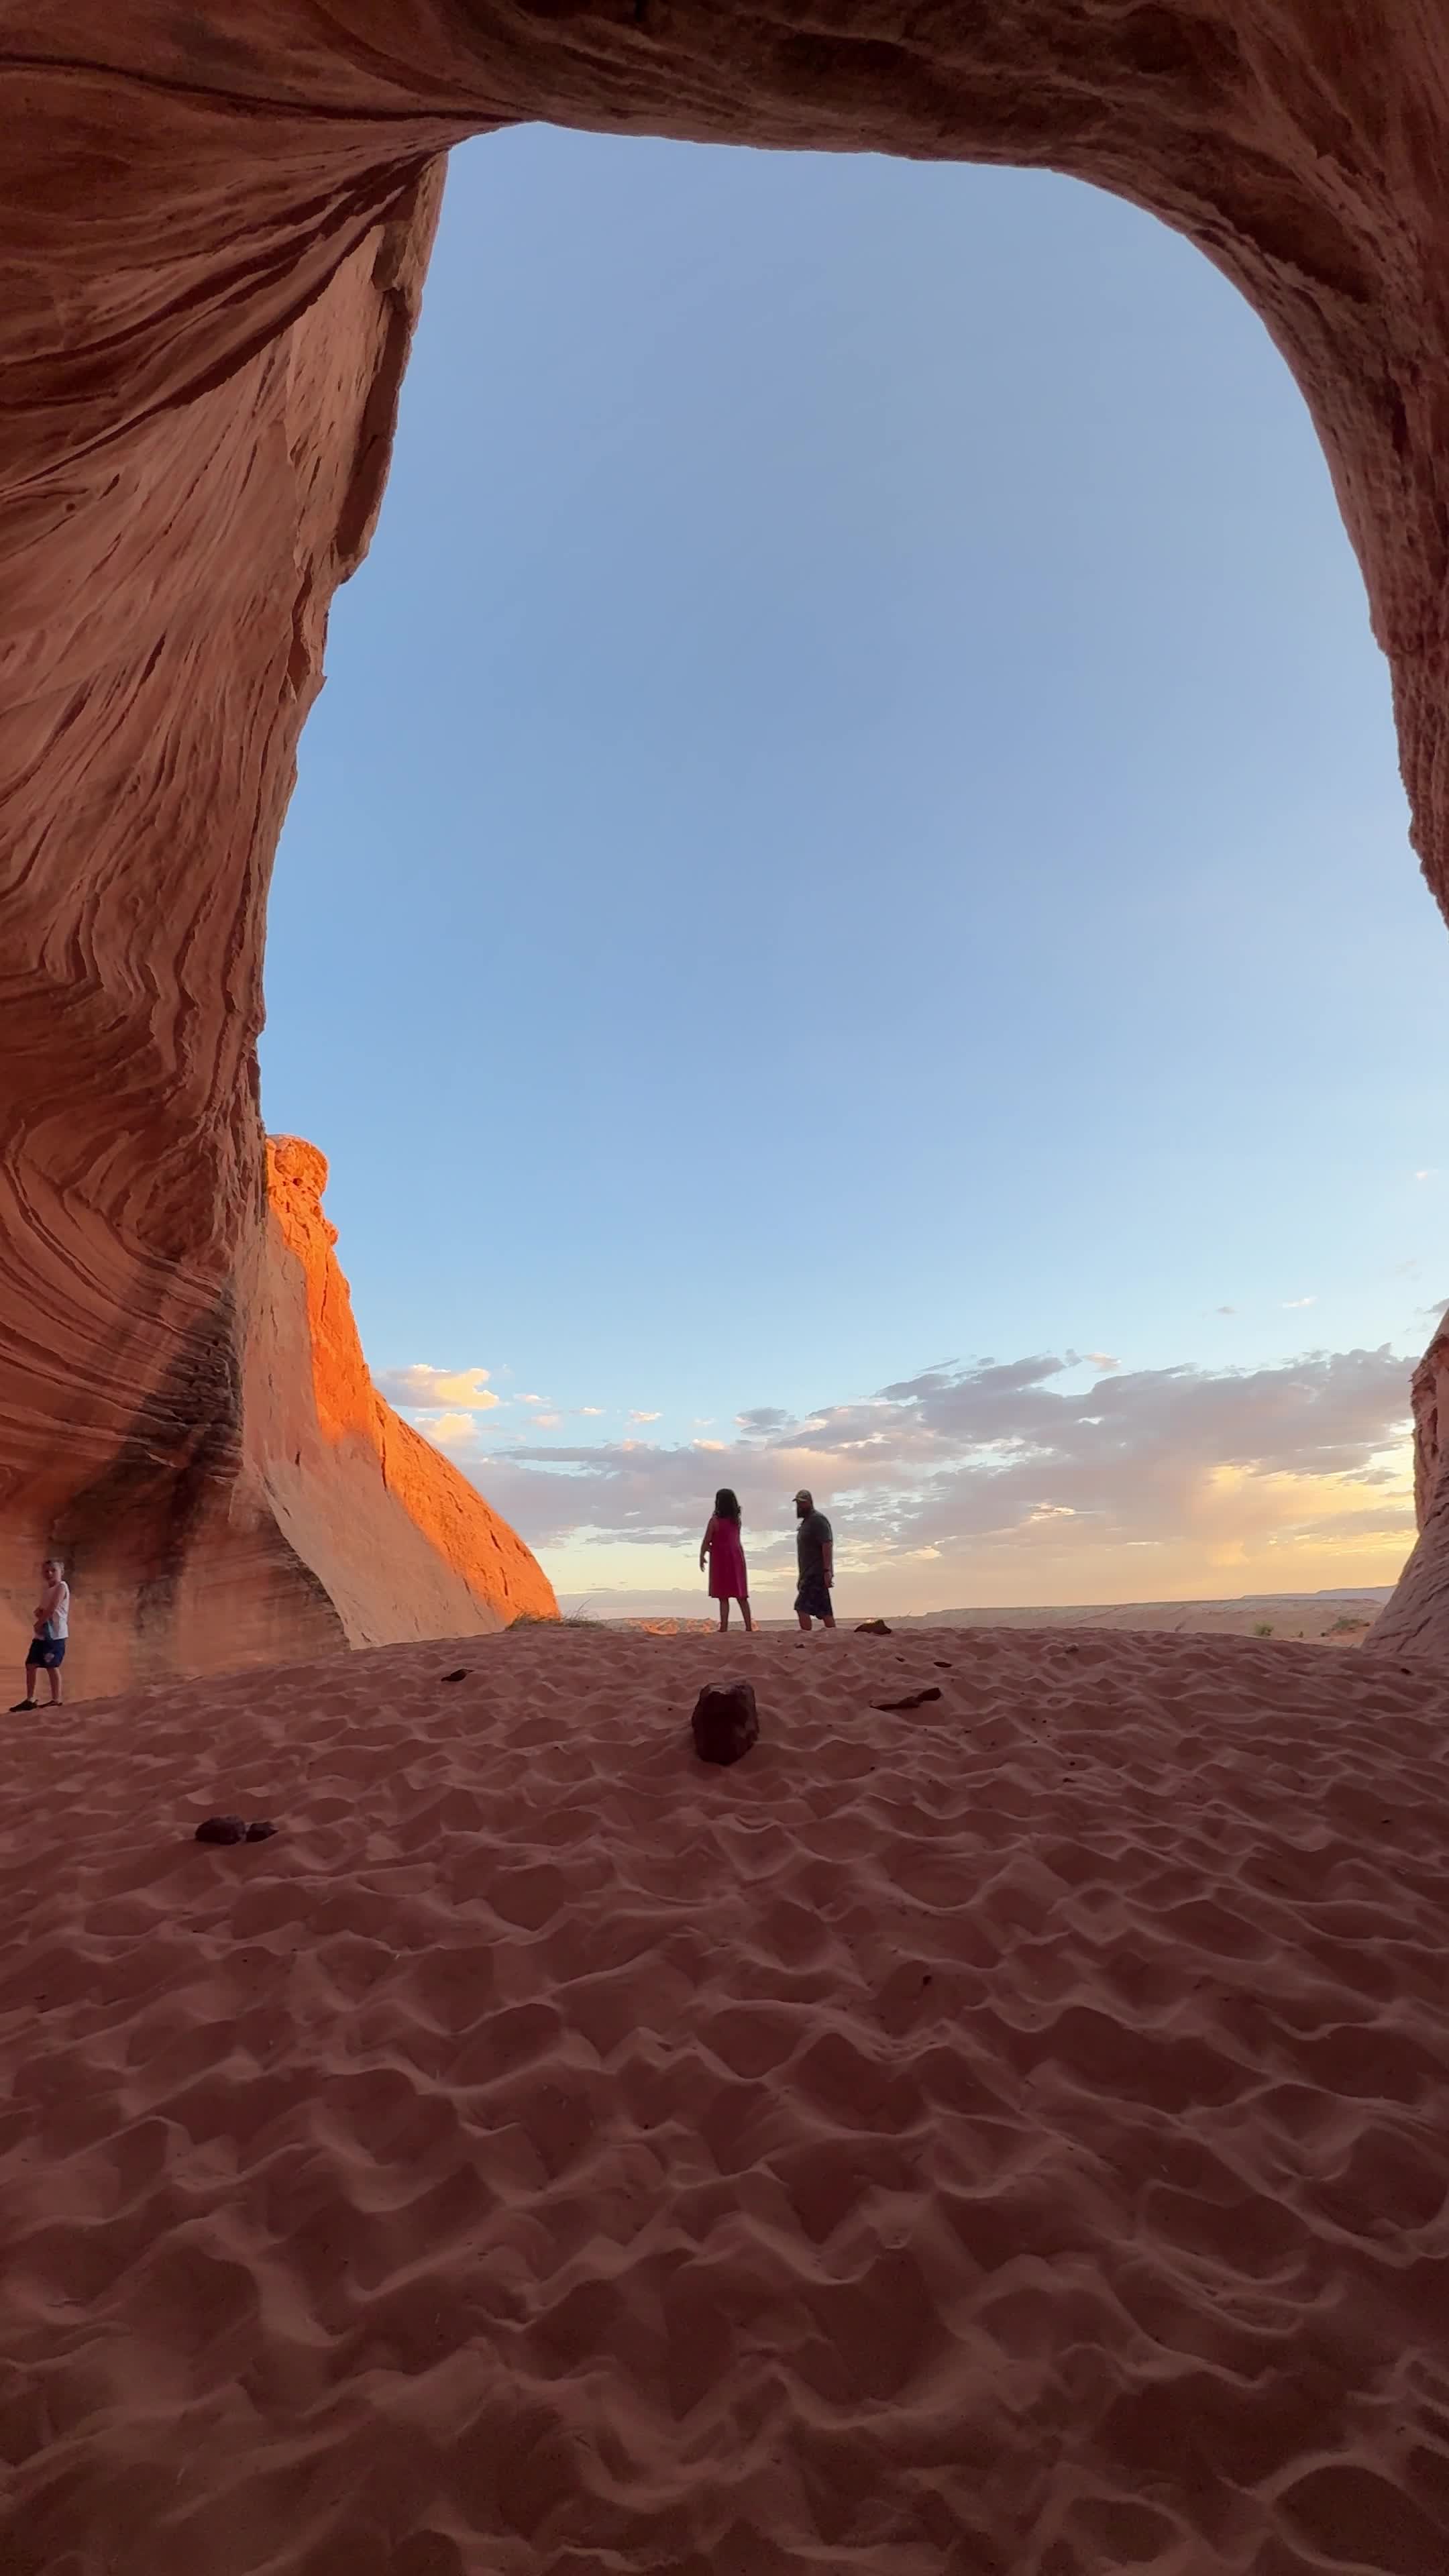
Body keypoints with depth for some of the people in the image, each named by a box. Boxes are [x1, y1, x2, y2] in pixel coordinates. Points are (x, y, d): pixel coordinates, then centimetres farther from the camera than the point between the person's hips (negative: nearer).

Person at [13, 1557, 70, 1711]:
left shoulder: (61, 1586, -8)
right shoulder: (46, 1590, 19)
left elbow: (52, 1609, -17)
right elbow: (39, 1611, 17)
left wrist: (39, 1622, -10)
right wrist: (39, 1612, -5)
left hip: (56, 1634, -9)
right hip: (41, 1634, 9)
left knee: (51, 1666, -7)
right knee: (30, 1664, 6)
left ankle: (56, 1700, -1)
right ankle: (30, 1699, 14)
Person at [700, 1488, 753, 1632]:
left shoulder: (715, 1520, -11)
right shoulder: (736, 1520, 5)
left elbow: (706, 1541, -8)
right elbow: (735, 1539, 11)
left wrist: (702, 1556, 8)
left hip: (721, 1559, -5)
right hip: (736, 1557, 5)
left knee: (723, 1596, -1)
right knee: (741, 1595, 8)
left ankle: (724, 1628, -3)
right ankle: (749, 1627, 6)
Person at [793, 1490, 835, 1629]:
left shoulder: (818, 1520, -10)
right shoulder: (806, 1522, 21)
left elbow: (827, 1545, -20)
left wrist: (827, 1570, -26)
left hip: (816, 1574, -10)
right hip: (810, 1574, 10)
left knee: (802, 1607, -16)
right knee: (824, 1611, 7)